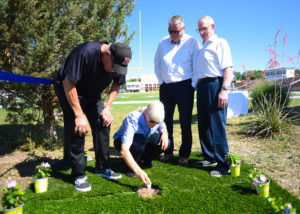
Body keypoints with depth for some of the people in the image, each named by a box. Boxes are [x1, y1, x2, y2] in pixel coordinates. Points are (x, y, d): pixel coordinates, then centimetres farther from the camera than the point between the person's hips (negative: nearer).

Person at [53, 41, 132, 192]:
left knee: (103, 123, -4)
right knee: (77, 128, -16)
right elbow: (68, 83, -30)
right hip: (67, 89, -5)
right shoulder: (86, 52, -36)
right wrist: (79, 115, -28)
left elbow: (116, 85, 1)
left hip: (91, 93, 6)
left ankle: (103, 168, 10)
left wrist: (107, 108, -10)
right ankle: (78, 175, -3)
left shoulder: (118, 61, -17)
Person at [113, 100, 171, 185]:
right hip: (122, 141, -5)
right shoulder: (132, 119, -39)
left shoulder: (156, 118, -22)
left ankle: (146, 160, 7)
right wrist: (138, 171, -55)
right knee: (140, 141, -39)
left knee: (166, 143, -19)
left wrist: (164, 133, -25)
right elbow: (124, 150, -47)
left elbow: (163, 128, 1)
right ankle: (130, 168, -12)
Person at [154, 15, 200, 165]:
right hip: (166, 86, 4)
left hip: (184, 86, -3)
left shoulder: (192, 42, 1)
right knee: (165, 120, 6)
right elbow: (157, 64, 18)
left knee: (185, 122, 0)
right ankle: (168, 151, 21)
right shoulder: (163, 42, 11)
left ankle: (184, 155, 12)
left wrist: (193, 84, -6)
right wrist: (161, 81, 9)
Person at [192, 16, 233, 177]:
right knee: (203, 125, 11)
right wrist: (197, 86, 12)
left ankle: (223, 164, -1)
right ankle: (209, 157, 25)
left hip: (215, 85, -8)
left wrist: (224, 90, -21)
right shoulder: (202, 48, 24)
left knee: (217, 126, -9)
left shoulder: (220, 43, 0)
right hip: (201, 87, 8)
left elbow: (228, 68, -11)